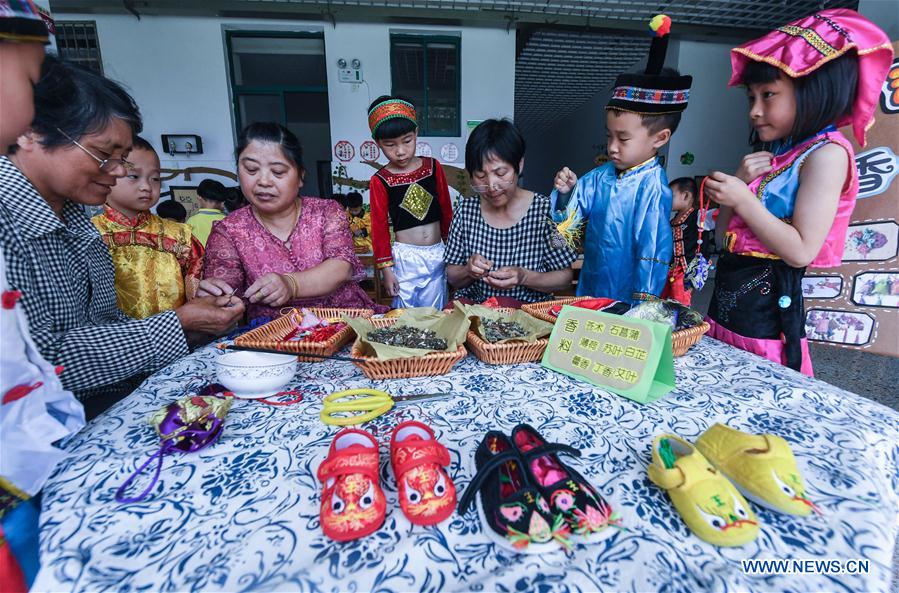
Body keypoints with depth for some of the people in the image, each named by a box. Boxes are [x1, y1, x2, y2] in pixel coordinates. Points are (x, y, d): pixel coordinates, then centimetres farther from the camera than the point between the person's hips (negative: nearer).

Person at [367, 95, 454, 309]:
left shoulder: (433, 167, 1)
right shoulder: (380, 181, -6)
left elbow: (446, 209, 9)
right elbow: (379, 227, -3)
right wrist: (386, 269, -4)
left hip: (438, 254, 3)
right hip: (405, 258, -2)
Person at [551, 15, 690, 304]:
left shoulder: (653, 188, -17)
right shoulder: (602, 175, 0)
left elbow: (653, 253, -16)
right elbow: (569, 218, 10)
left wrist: (642, 307, -13)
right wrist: (565, 192, -10)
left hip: (626, 300, -6)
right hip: (589, 288, 6)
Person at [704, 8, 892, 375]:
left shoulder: (827, 153, -9)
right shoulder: (775, 157, 14)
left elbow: (801, 251, -18)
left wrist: (743, 200, -18)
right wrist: (740, 180, -2)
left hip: (767, 308, -7)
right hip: (726, 303, 8)